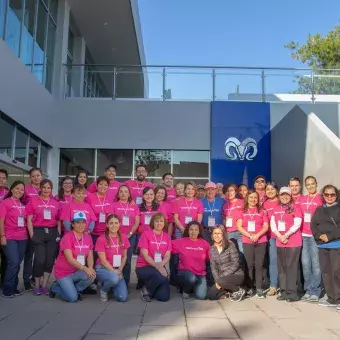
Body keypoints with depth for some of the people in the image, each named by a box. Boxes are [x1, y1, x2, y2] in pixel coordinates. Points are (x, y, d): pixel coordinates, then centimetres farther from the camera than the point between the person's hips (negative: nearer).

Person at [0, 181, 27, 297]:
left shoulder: (23, 204, 11)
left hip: (22, 238, 5)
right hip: (10, 238, -5)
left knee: (17, 263, 9)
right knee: (13, 263, -11)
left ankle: (13, 288, 20)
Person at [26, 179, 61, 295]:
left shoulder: (56, 203, 10)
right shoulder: (33, 201, 1)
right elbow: (29, 220, -2)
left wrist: (58, 234, 5)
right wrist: (32, 235, -8)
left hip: (52, 232, 3)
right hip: (38, 232, -3)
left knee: (50, 260, 5)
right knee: (40, 260, -6)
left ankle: (44, 286, 18)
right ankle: (37, 286, 12)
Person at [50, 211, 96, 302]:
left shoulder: (88, 237, 1)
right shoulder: (67, 237, -17)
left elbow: (90, 256, -1)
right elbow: (70, 259, -25)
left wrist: (90, 268, -22)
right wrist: (85, 269, -35)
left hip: (77, 272, 4)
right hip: (64, 272, -4)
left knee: (91, 276, -27)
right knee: (72, 298, -17)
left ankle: (75, 290, 3)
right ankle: (55, 287, 13)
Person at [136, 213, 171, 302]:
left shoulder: (167, 237, 6)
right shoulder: (146, 234, -7)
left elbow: (167, 256, 1)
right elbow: (144, 255, -12)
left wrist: (161, 265, -20)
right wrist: (157, 266, -22)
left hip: (160, 267, 4)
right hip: (144, 267, -4)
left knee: (164, 297, -13)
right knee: (161, 277, -35)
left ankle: (151, 284, 18)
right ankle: (146, 290, -5)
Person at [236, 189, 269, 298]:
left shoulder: (262, 211, 8)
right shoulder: (242, 211, 8)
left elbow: (266, 227, 2)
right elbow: (239, 226, 0)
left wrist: (257, 235, -14)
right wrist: (249, 235, -12)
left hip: (261, 241, 0)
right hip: (247, 241, 0)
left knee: (259, 265, -1)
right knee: (249, 265, 2)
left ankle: (259, 289, 1)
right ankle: (250, 288, 7)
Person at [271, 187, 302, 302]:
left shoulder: (295, 207, -1)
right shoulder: (276, 209, 13)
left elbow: (297, 224, -10)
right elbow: (272, 224, 6)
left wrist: (286, 235, -15)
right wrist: (280, 236, -9)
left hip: (294, 242, -5)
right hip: (280, 242, 5)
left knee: (291, 267, -7)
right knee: (282, 267, 7)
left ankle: (292, 293, -2)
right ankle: (284, 292, 14)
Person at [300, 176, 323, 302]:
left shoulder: (320, 198, 0)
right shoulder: (302, 199, 14)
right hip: (303, 235, 5)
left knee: (315, 264, -4)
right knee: (305, 264, 7)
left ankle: (315, 292, 4)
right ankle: (308, 290, 16)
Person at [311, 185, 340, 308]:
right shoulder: (319, 210, 16)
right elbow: (313, 225, 9)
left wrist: (330, 236, -16)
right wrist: (319, 236, -8)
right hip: (322, 245, 5)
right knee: (326, 272, 7)